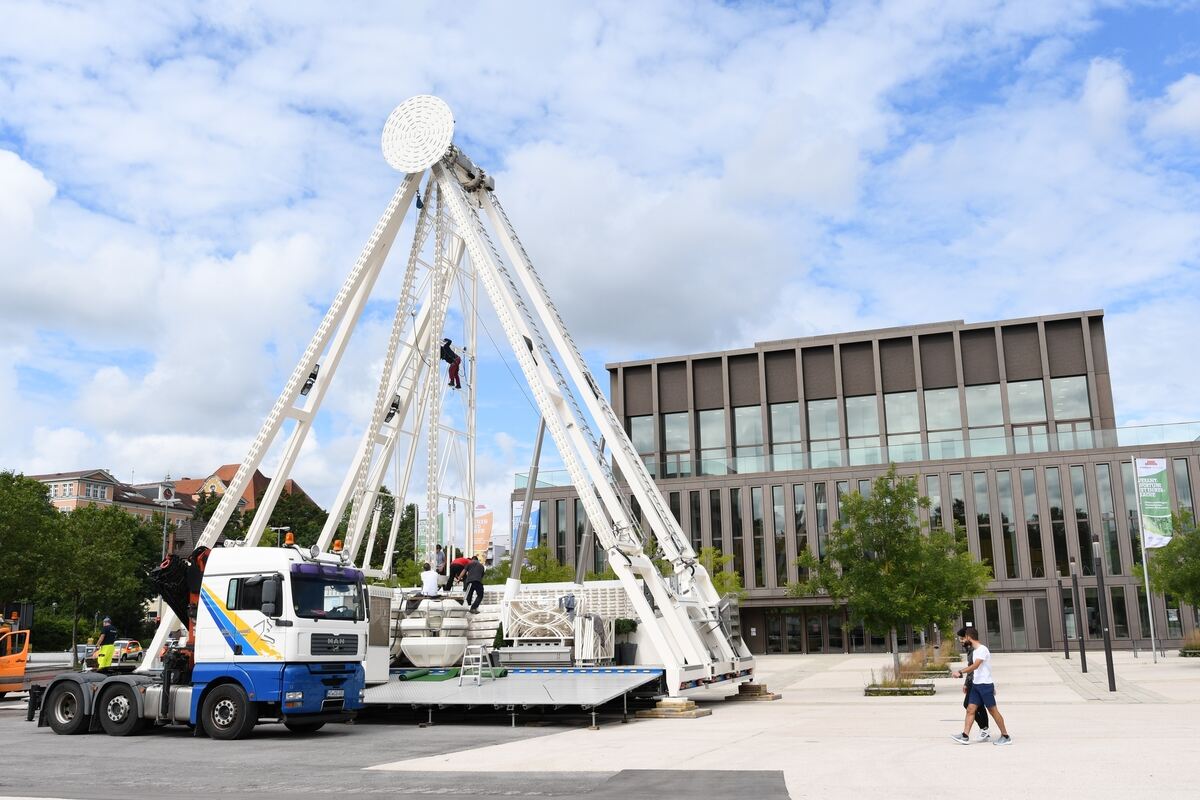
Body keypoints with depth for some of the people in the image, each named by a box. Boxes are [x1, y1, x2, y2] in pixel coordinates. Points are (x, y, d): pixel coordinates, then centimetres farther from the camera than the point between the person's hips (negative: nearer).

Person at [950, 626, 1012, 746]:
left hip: (985, 684, -9)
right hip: (976, 685, 9)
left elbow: (975, 666, -27)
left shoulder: (982, 649, -16)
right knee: (970, 709, 1)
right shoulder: (975, 650, 14)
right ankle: (965, 736, -1)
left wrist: (960, 672, -30)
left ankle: (1006, 737, 10)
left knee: (993, 710, -1)